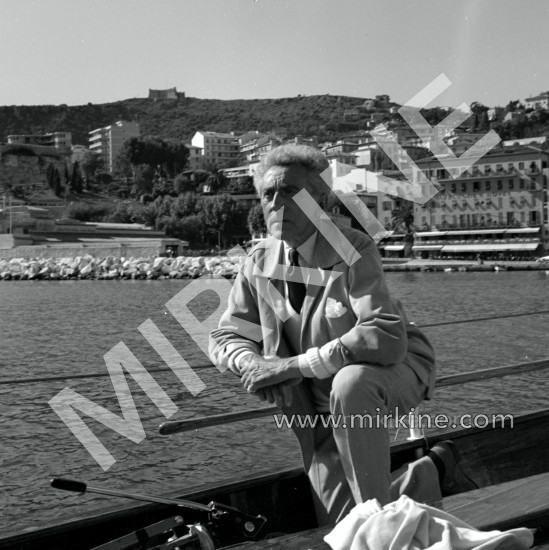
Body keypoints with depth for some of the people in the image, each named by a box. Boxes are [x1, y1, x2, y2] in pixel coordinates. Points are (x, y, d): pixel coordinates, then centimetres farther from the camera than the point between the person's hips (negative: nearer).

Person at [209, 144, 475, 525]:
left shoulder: (353, 251, -22)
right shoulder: (260, 263, -5)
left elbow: (388, 339, -35)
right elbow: (226, 338, 3)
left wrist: (294, 365, -34)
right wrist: (255, 364, -21)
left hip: (395, 372, -5)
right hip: (321, 403, 6)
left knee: (350, 383, -40)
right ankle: (429, 473, 27)